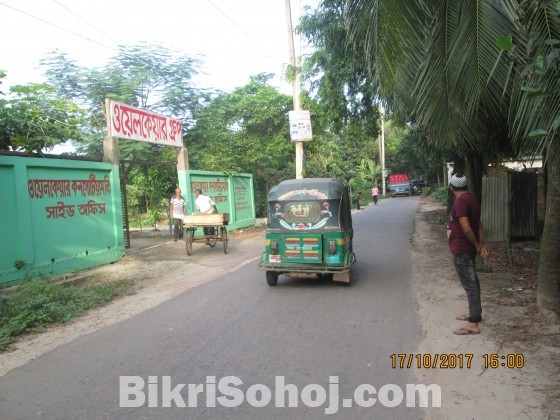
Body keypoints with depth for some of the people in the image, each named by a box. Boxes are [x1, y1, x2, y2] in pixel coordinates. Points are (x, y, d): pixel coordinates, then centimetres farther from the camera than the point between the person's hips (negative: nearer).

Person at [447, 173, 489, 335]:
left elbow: (466, 229, -25)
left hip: (462, 249, -10)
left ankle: (474, 324, 0)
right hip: (468, 248, 10)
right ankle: (475, 313, 33)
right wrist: (481, 245, 5)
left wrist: (477, 246, -13)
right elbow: (479, 225, 11)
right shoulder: (472, 199, 11)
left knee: (469, 284, -6)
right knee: (472, 281, 19)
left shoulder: (460, 201, -20)